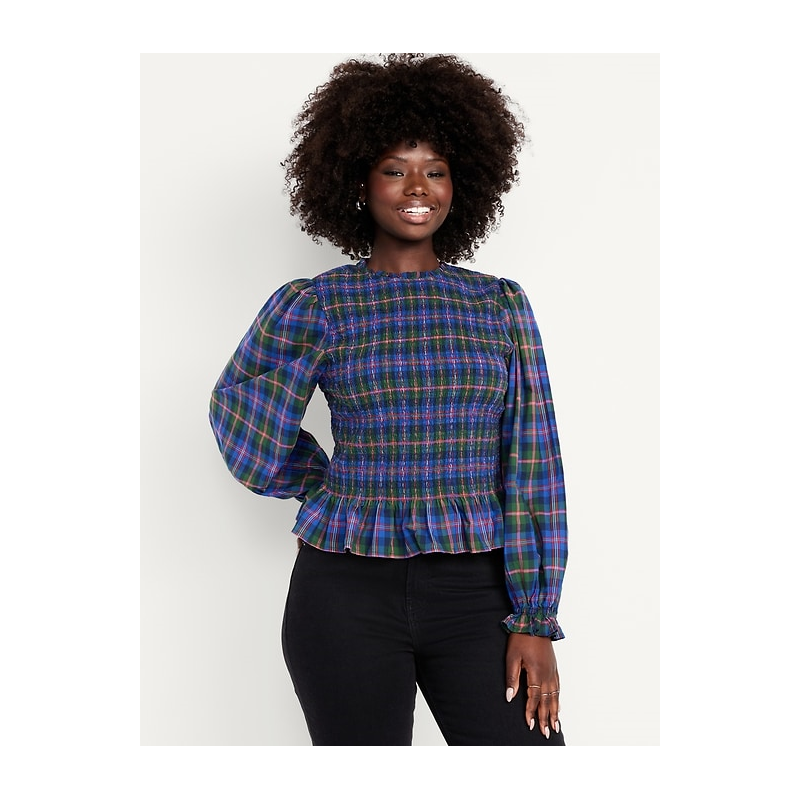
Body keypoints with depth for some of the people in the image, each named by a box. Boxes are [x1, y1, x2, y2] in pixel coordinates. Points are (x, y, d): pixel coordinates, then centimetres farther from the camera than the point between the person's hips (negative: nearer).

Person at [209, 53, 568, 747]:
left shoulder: (501, 304, 5)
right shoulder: (313, 305, 1)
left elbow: (533, 463, 1)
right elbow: (253, 446, 7)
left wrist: (535, 619, -4)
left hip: (476, 592, 1)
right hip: (348, 594, -1)